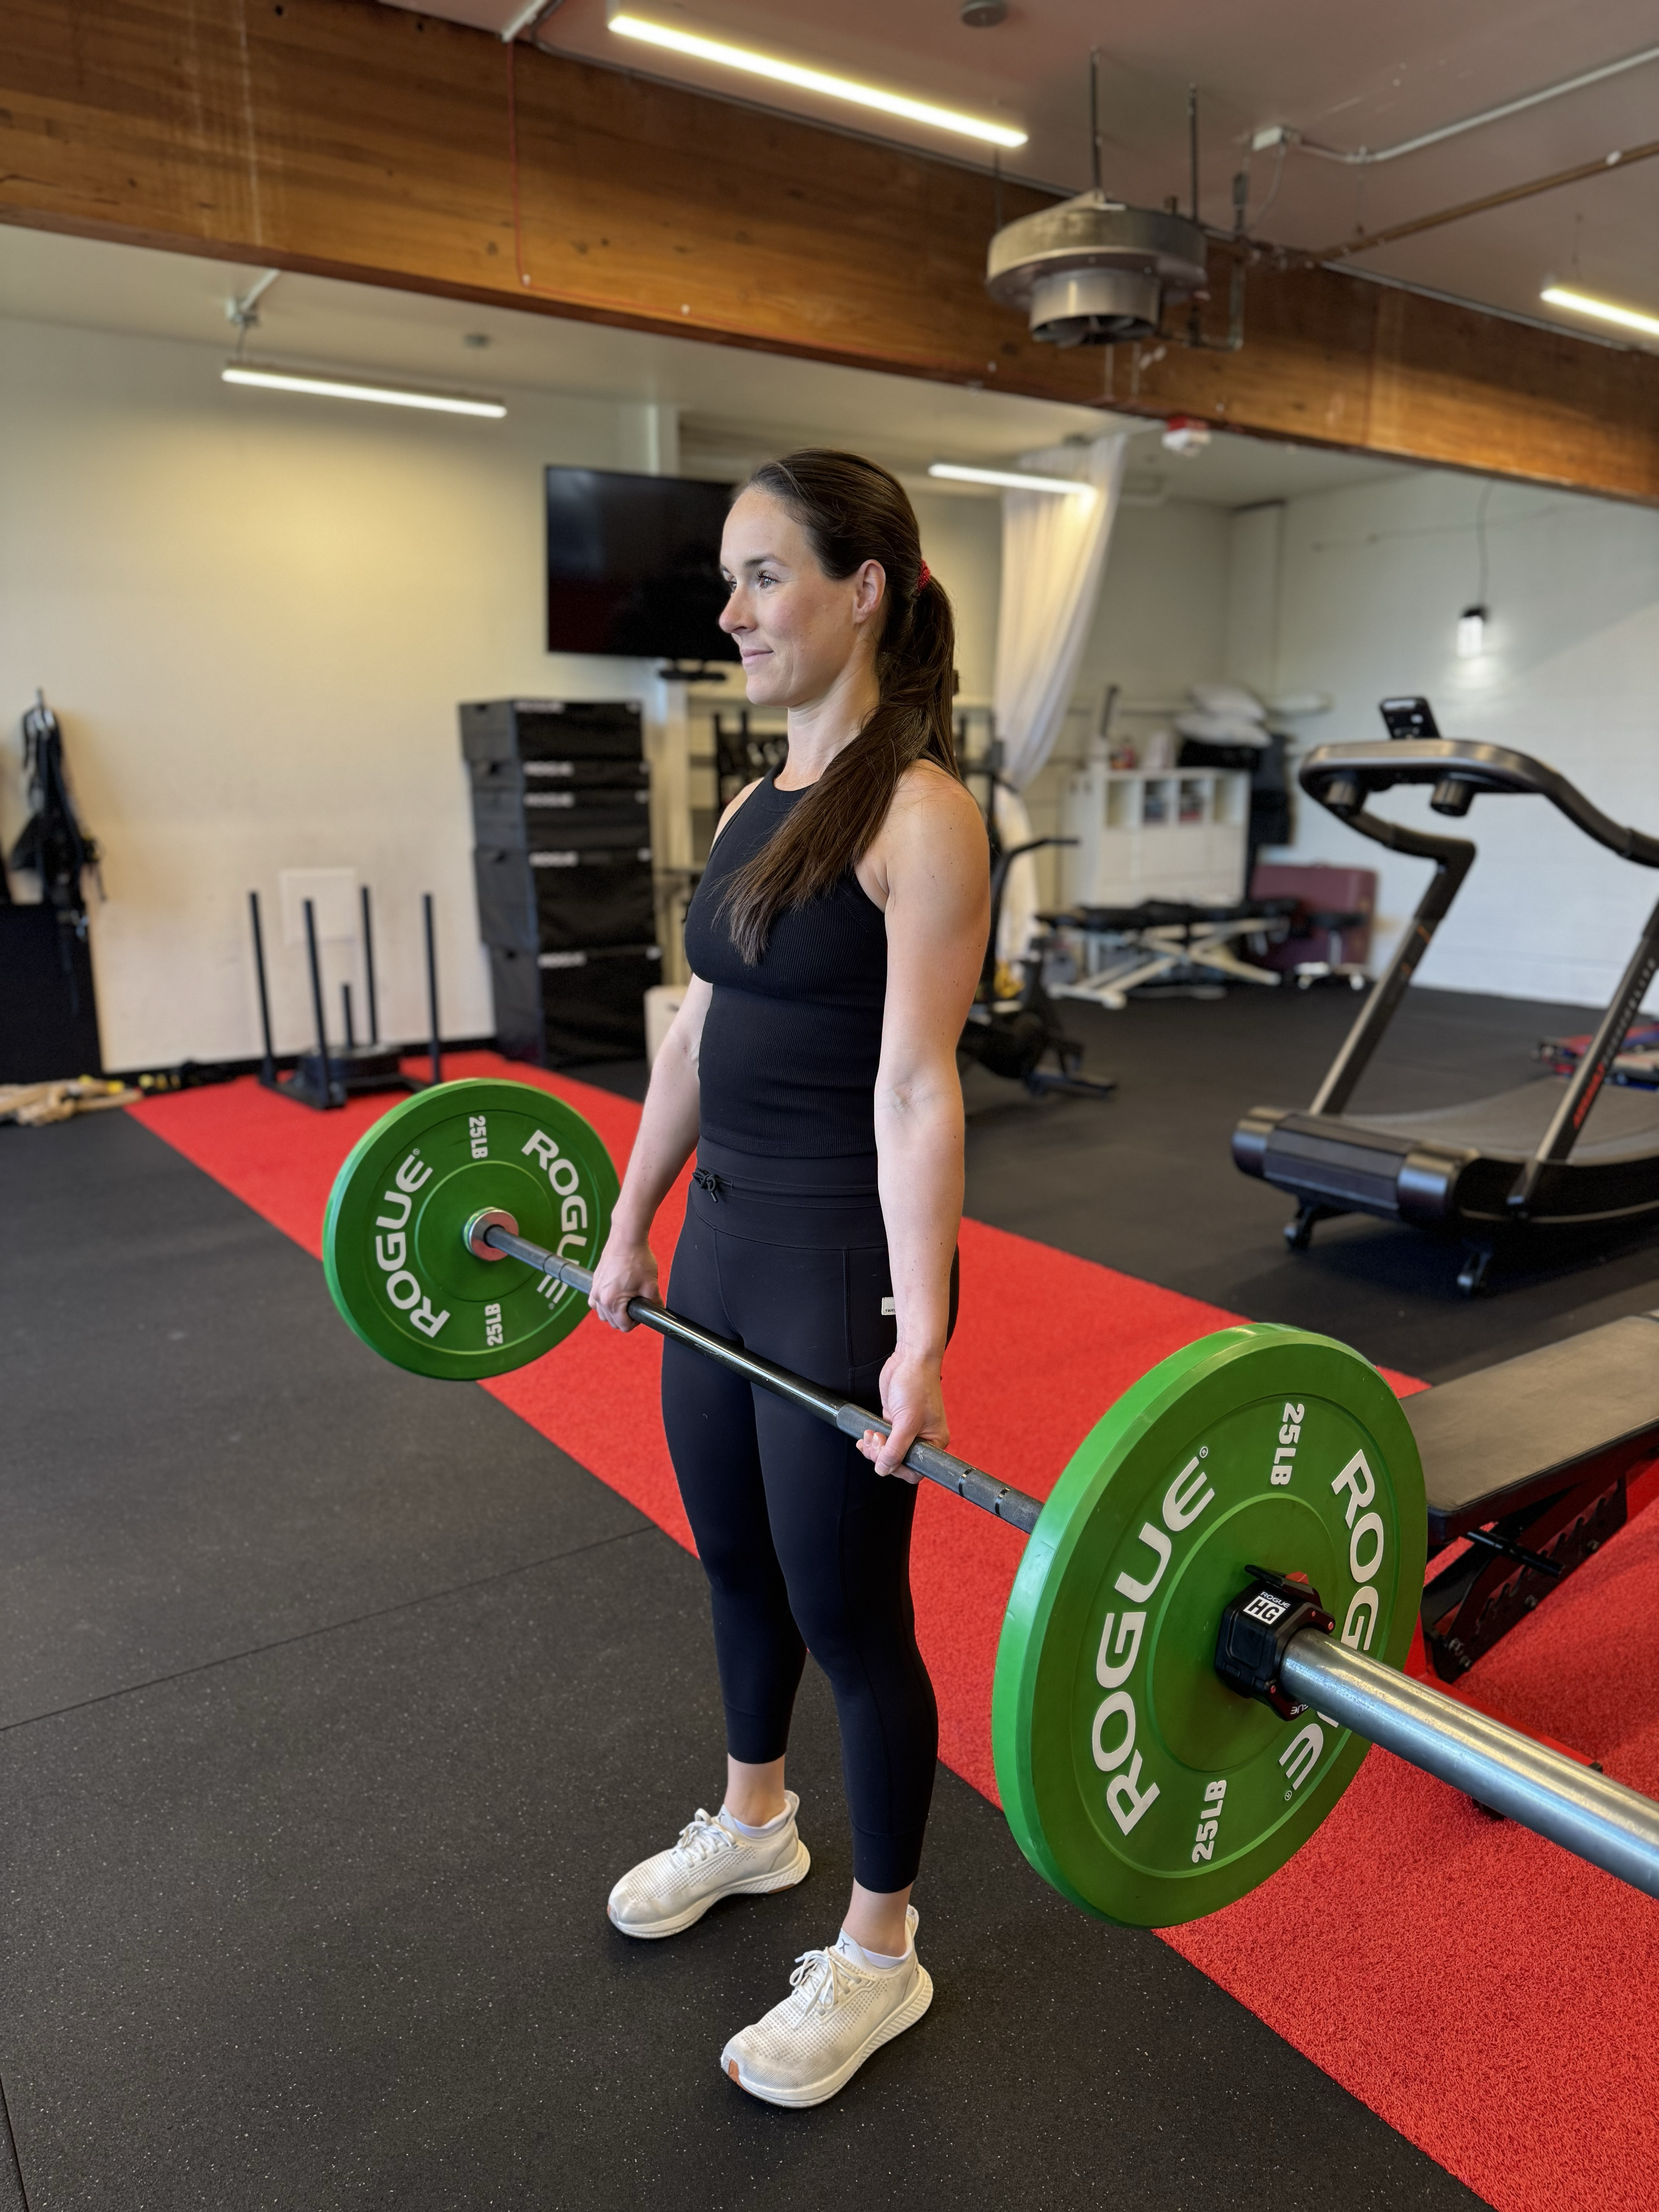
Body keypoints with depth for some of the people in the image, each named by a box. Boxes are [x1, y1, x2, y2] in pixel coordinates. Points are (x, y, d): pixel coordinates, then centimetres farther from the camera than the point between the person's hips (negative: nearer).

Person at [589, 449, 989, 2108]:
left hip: (845, 1255, -8)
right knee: (736, 1559, 24)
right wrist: (632, 1221, 16)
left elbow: (914, 1087, -21)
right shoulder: (755, 805, 9)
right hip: (723, 1236, 8)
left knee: (847, 1606, 8)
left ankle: (879, 1956, 34)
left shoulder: (920, 815, -15)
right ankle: (754, 1823, 51)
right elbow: (697, 1032, 12)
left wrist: (919, 1337, -22)